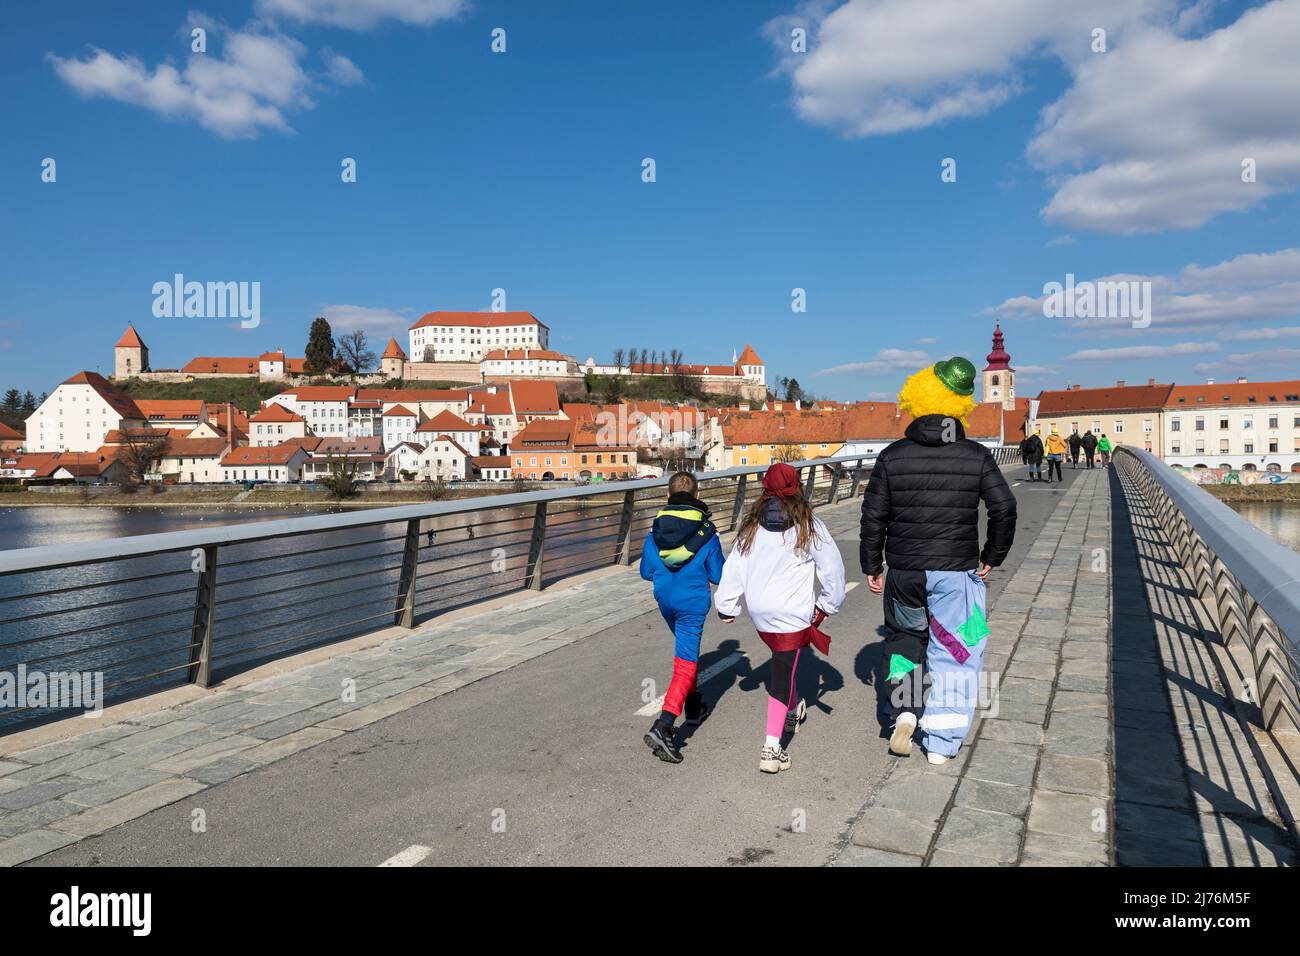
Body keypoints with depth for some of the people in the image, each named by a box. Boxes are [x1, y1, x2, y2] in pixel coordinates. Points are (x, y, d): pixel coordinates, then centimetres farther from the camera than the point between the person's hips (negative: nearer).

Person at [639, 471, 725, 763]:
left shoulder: (656, 529, -2)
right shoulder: (706, 531, -10)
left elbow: (646, 571, 3)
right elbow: (718, 575, -4)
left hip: (665, 600, 4)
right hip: (693, 602, -4)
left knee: (686, 649, 28)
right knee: (685, 663, -4)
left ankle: (694, 705, 42)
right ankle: (663, 726, -18)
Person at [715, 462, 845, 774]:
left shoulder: (752, 525, 2)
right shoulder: (807, 524, -6)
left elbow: (734, 566, 4)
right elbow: (832, 564, -1)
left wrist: (726, 606, 12)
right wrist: (828, 603, 12)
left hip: (759, 611, 4)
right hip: (792, 613, -4)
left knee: (782, 662, 27)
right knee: (783, 673, -3)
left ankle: (792, 710, 46)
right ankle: (772, 746, -7)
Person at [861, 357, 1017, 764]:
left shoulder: (893, 456, -2)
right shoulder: (976, 456, -3)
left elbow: (873, 516, -1)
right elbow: (1005, 507, -4)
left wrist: (871, 566, 9)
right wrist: (992, 557, 8)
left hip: (903, 571, 1)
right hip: (956, 571, -1)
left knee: (903, 635, 24)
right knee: (954, 651, 10)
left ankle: (904, 709, 6)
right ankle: (941, 744, 13)